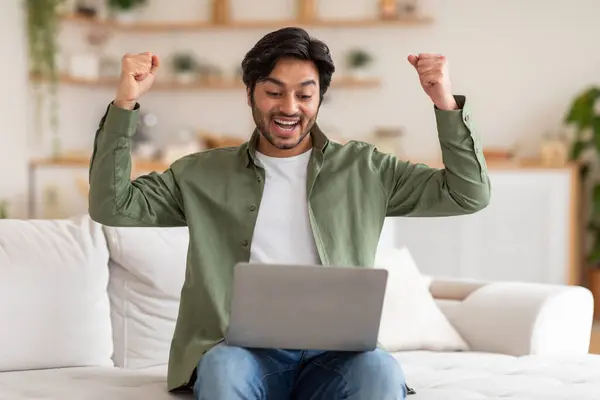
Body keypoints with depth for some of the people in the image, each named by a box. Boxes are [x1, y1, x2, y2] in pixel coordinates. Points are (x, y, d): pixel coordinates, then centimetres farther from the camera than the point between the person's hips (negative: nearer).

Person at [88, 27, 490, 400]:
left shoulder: (364, 169, 14)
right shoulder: (204, 174, 15)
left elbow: (469, 195, 11)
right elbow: (112, 206, 8)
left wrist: (446, 105, -2)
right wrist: (125, 106, -1)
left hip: (335, 354, 1)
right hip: (243, 350, 0)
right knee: (223, 368, -36)